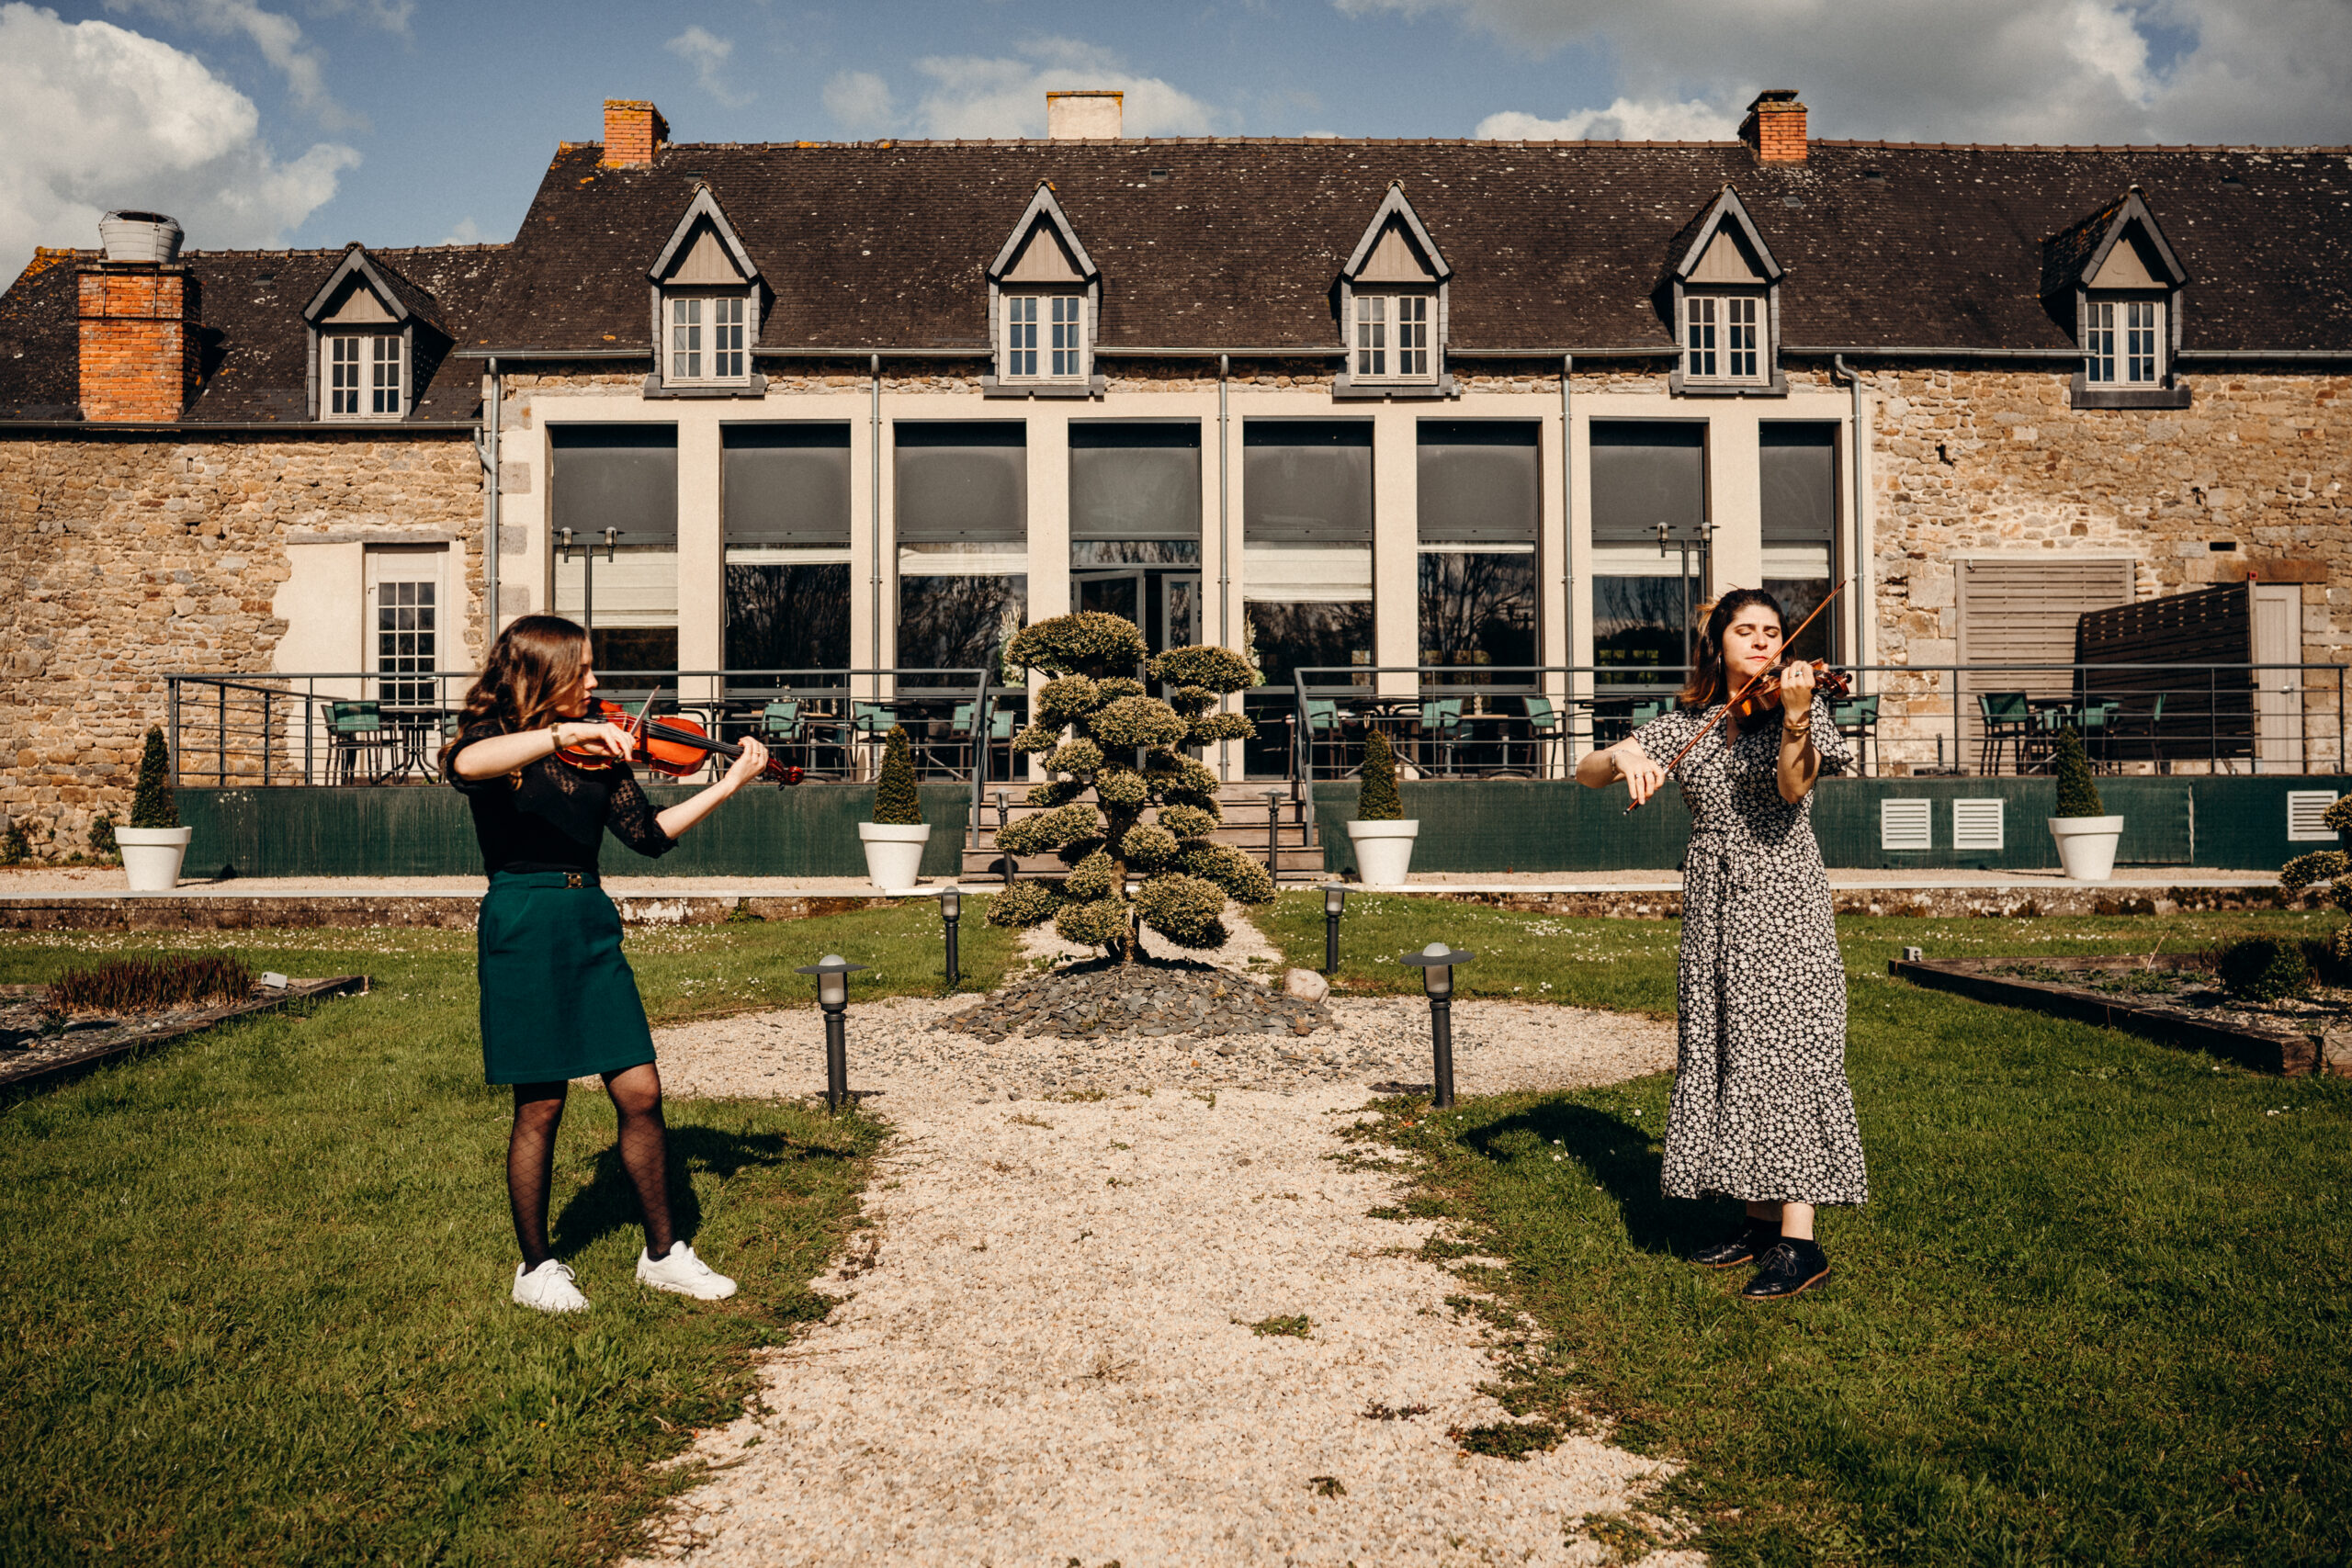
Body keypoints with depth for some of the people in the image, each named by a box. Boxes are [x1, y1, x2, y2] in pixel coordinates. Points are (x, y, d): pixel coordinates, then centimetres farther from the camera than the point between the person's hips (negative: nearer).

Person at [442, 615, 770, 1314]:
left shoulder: (595, 751, 10)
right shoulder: (491, 738, -5)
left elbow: (649, 835, 5)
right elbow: (463, 766, -31)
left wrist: (727, 785, -2)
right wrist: (563, 733, -39)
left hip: (591, 926, 5)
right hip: (522, 930, -5)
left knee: (640, 1094, 3)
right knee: (540, 1107, 2)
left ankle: (663, 1253, 16)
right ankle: (536, 1267, 20)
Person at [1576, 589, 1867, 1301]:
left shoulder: (1795, 709, -2)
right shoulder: (1686, 724, 8)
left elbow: (1792, 789, -21)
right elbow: (1587, 773, 3)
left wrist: (1793, 716, -36)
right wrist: (1625, 757, -19)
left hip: (1782, 902, -5)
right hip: (1713, 905, 5)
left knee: (1780, 1053, -9)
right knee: (1721, 1054, 7)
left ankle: (1800, 1240, -7)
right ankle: (1761, 1218, 18)